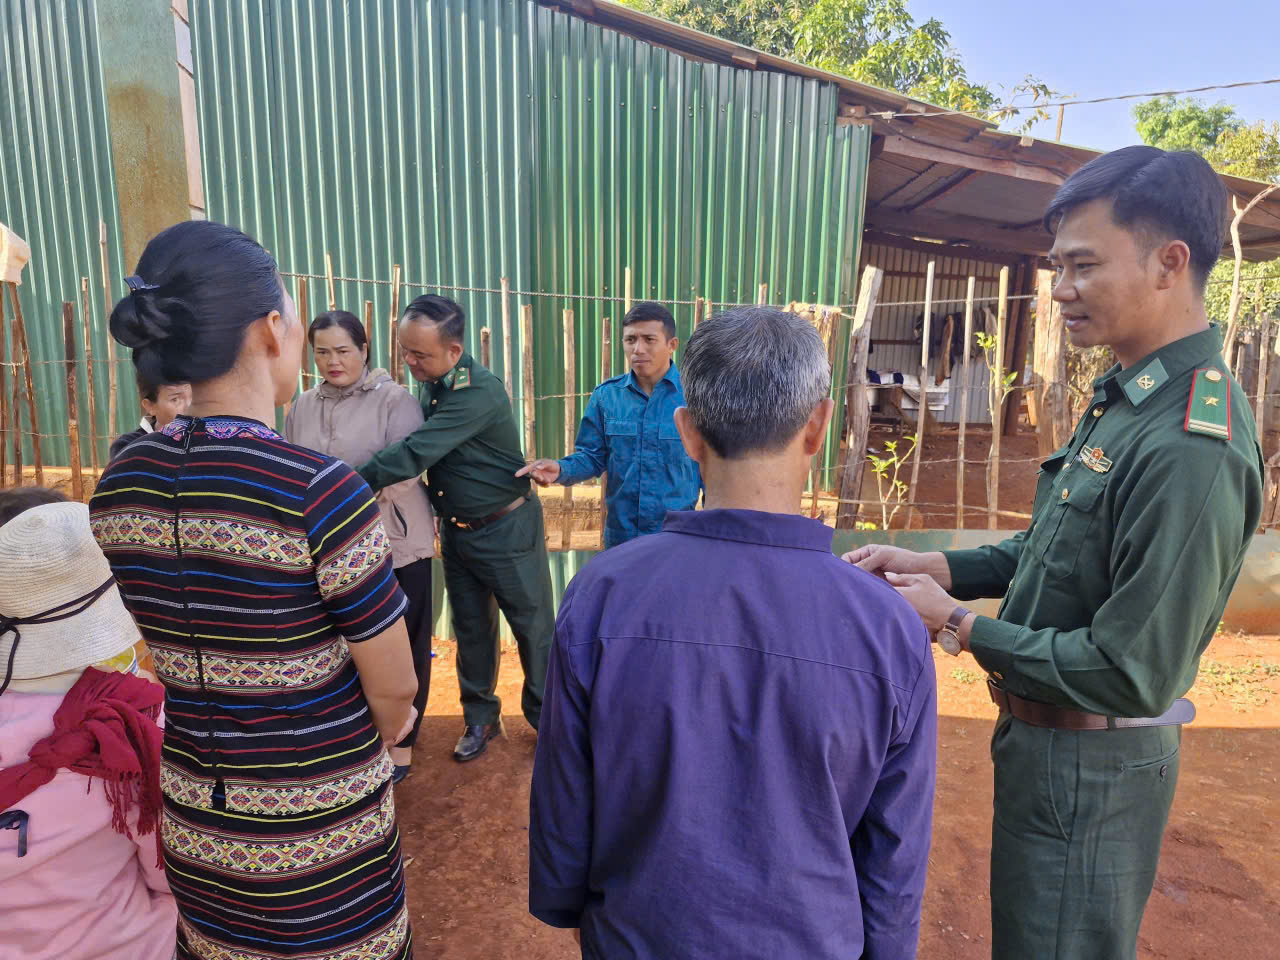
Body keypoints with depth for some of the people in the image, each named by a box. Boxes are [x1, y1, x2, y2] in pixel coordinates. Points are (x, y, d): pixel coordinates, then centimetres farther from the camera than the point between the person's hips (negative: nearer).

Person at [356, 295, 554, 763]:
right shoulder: (431, 386, 1)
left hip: (505, 529, -7)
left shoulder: (479, 392, -26)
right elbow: (420, 451, 10)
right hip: (455, 528, 8)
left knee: (533, 626, 8)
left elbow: (414, 454, -31)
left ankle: (546, 716, 26)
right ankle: (480, 718, 33)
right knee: (471, 628, 17)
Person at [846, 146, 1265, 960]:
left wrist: (959, 625, -18)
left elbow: (1131, 674, -27)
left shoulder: (1191, 447, -28)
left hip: (1090, 769, -9)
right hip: (1047, 739, 9)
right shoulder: (1128, 397, 3)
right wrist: (935, 565, -1)